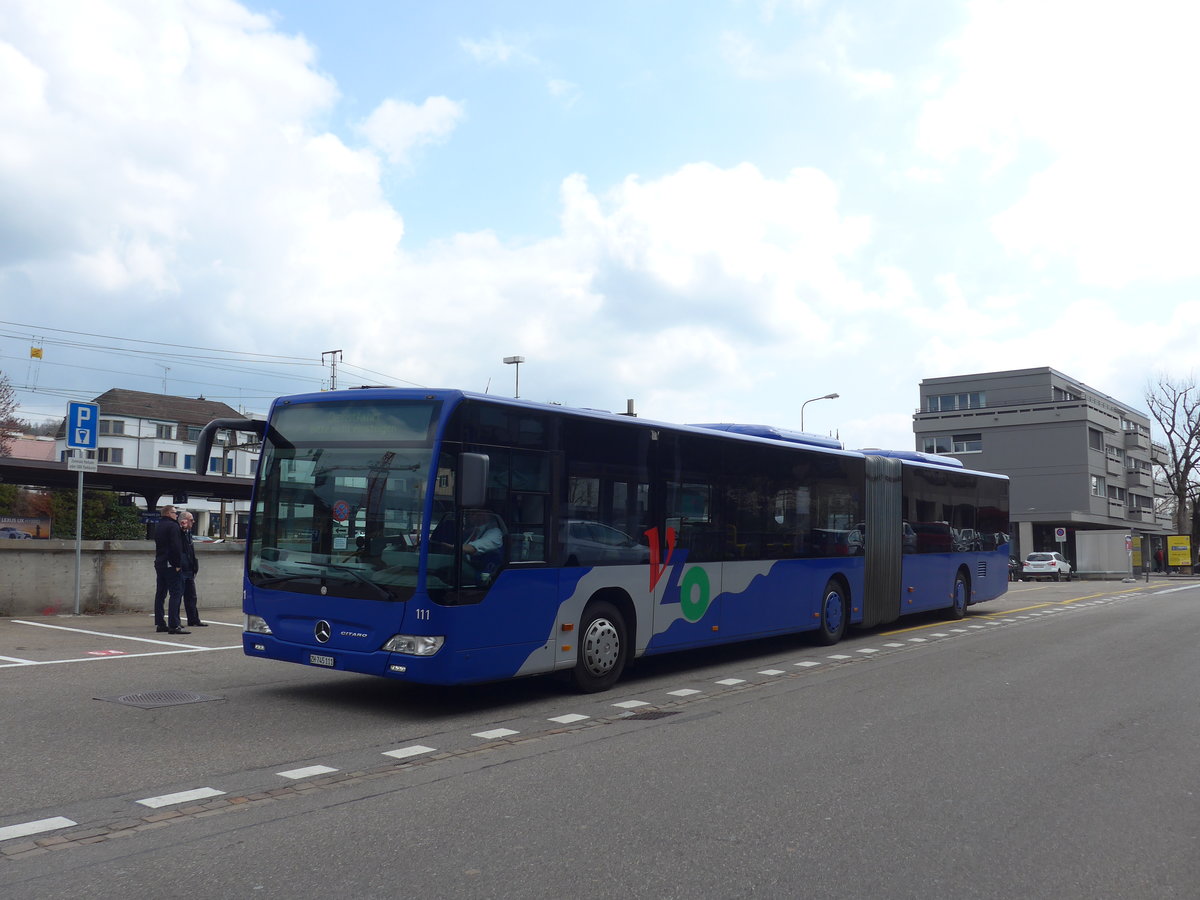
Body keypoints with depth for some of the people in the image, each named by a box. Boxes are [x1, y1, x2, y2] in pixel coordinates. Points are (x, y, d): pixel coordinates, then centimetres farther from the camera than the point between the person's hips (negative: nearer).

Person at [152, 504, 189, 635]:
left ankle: (159, 623, 16)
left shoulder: (158, 526, 17)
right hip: (171, 564, -9)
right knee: (176, 593, -10)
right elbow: (176, 546, -19)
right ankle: (174, 625, -15)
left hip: (159, 564, 9)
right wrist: (178, 564, -17)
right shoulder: (173, 526, -12)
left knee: (160, 594, 12)